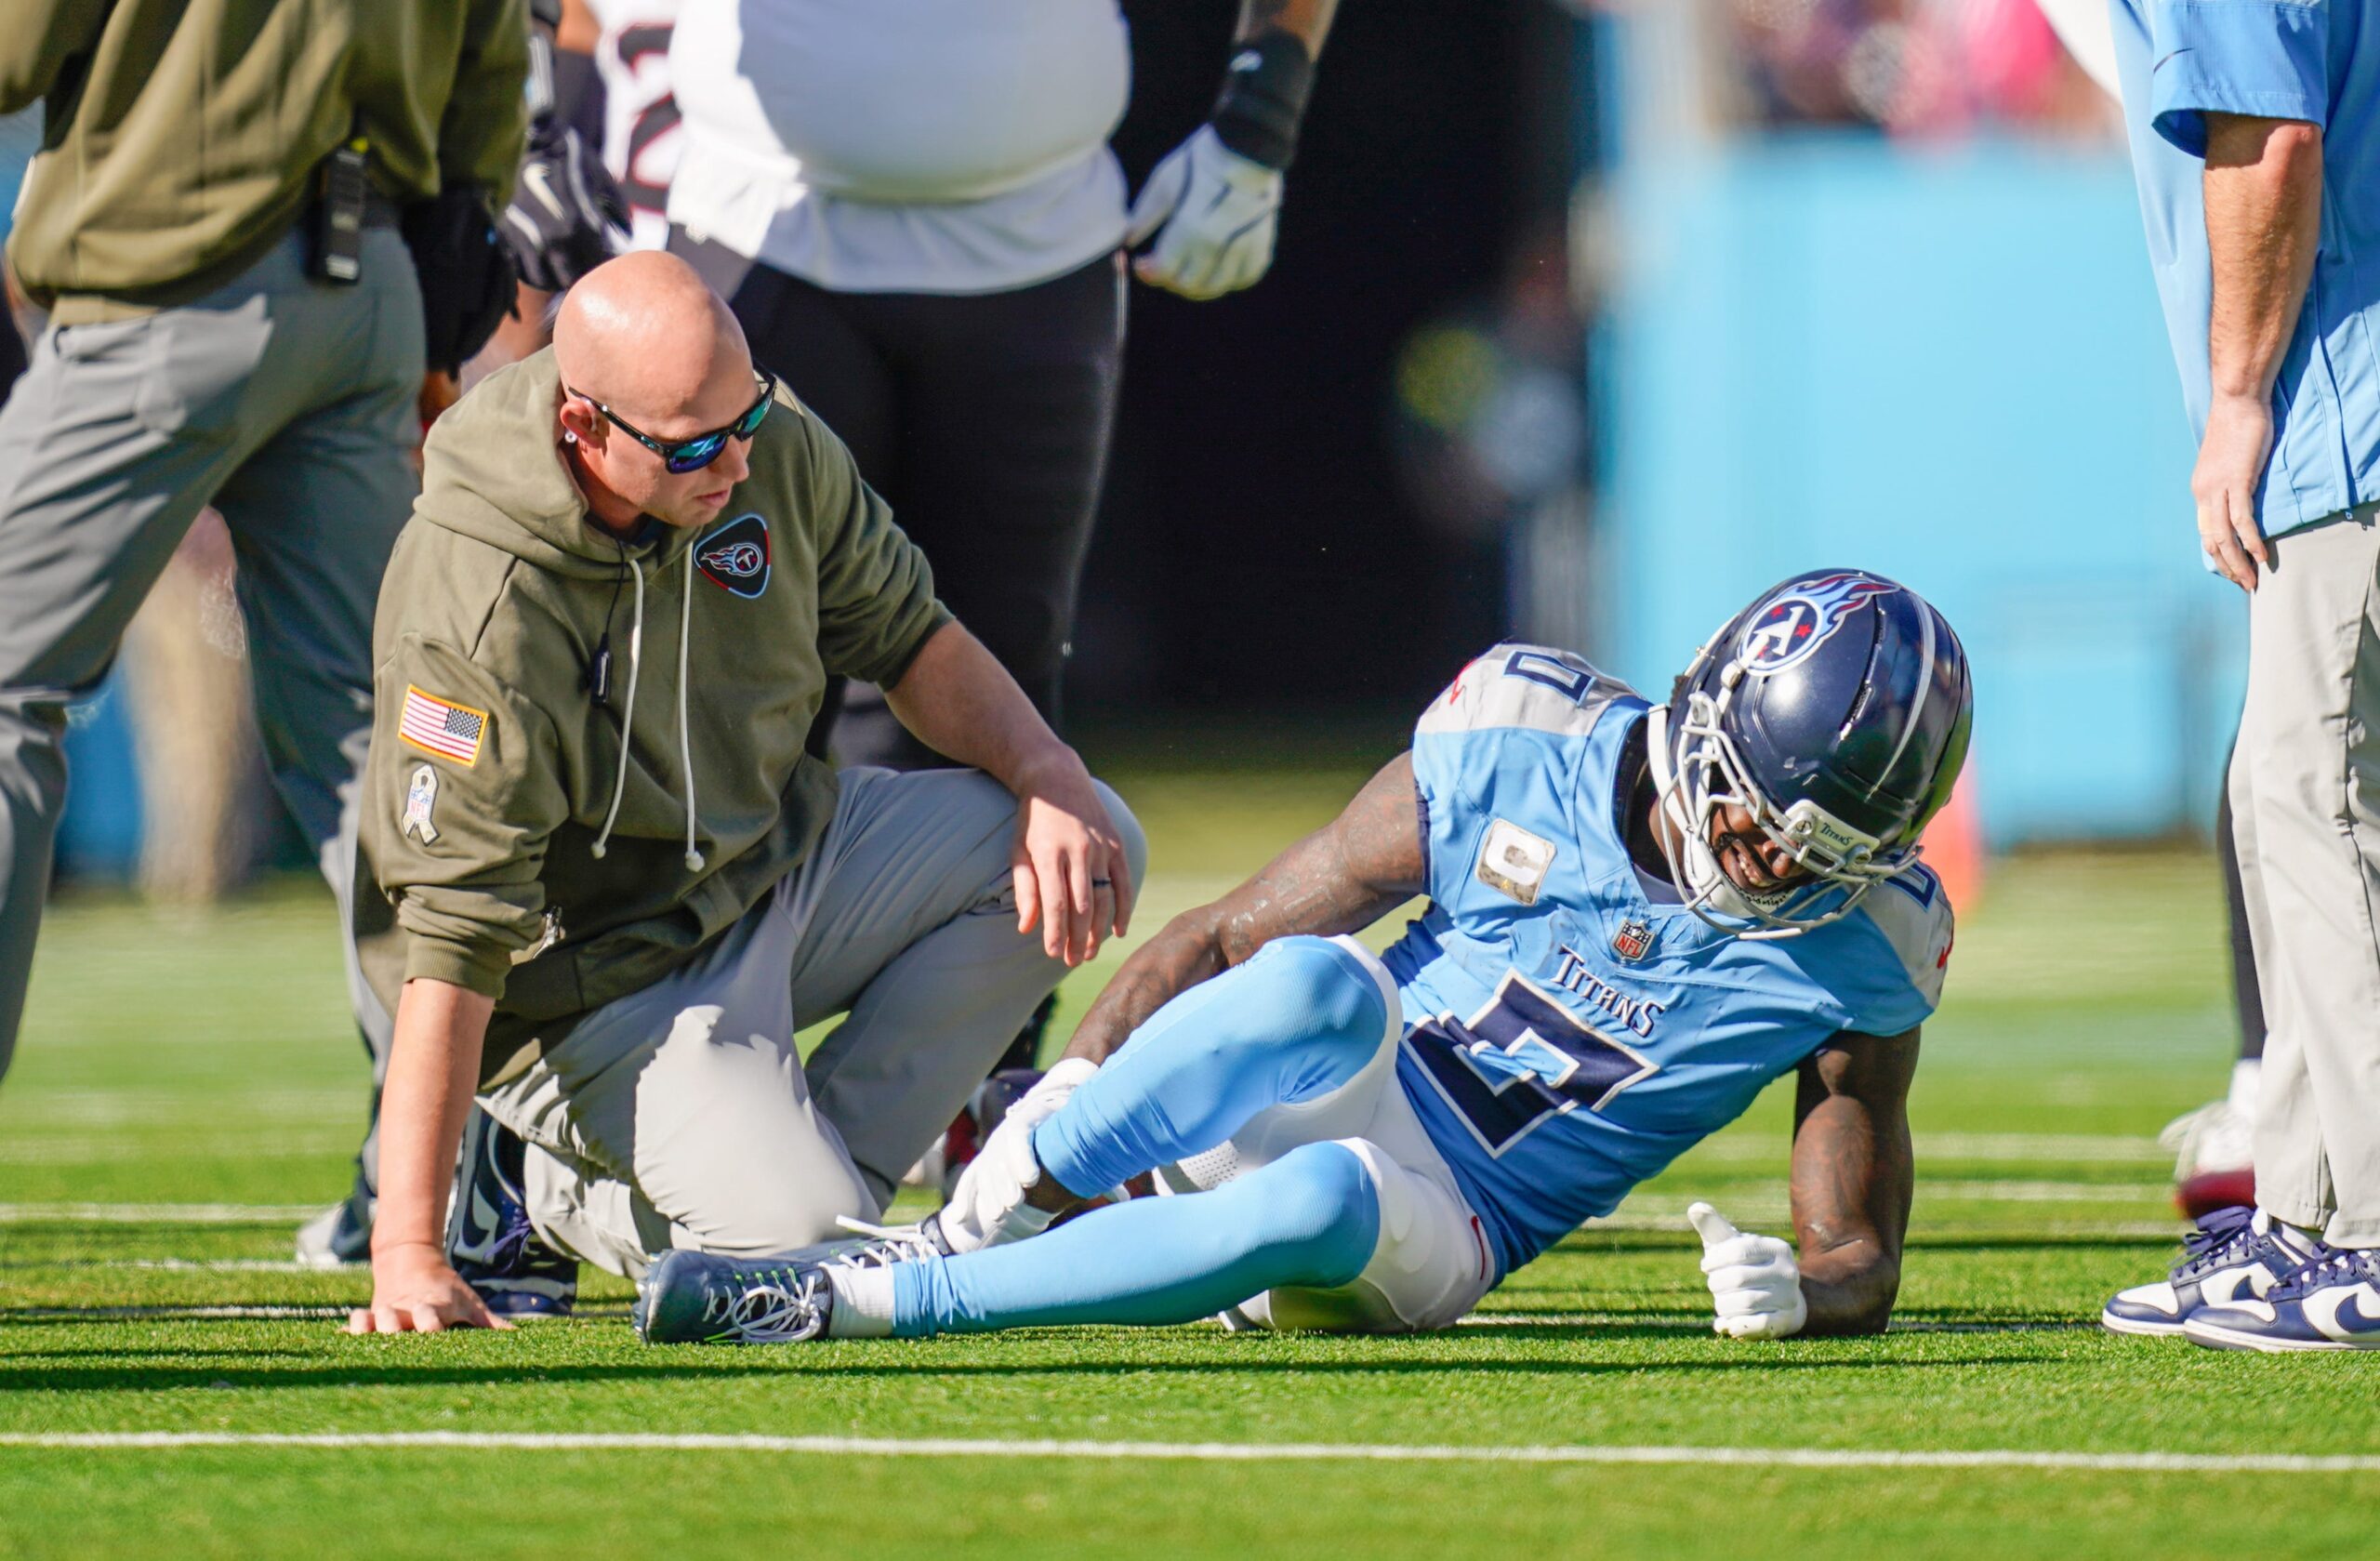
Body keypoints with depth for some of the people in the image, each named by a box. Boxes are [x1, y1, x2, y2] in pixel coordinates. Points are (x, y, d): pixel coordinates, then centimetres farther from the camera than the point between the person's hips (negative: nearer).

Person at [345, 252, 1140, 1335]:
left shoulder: (775, 452, -10)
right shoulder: (476, 619, -31)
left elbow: (905, 636, 9)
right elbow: (450, 937, -31)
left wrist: (1051, 780, -10)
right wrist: (408, 1253, -35)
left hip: (777, 862, 8)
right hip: (596, 988, -8)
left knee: (1089, 845, -4)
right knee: (801, 1239, -27)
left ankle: (818, 1153, -5)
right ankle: (571, 1197, 5)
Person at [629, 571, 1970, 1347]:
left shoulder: (1853, 949, -8)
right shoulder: (1521, 751, -9)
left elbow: (1861, 1264, 0)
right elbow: (1229, 939, -2)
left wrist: (1800, 1294, -24)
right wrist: (1073, 1084, -12)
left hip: (1444, 1238, -1)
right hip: (1293, 1108, 1)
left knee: (1331, 1196, -40)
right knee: (1326, 983, -37)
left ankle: (856, 1303, -35)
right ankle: (981, 1224, -28)